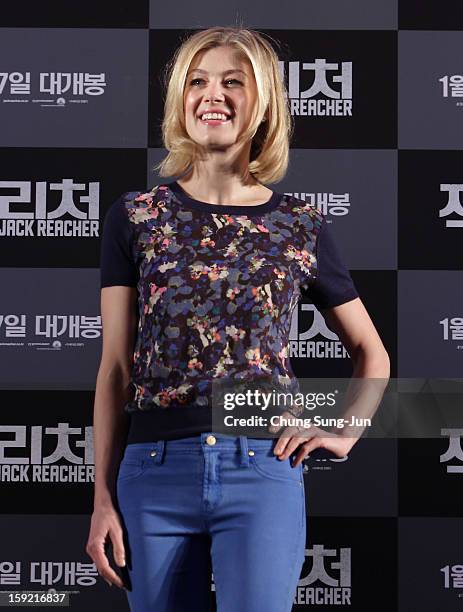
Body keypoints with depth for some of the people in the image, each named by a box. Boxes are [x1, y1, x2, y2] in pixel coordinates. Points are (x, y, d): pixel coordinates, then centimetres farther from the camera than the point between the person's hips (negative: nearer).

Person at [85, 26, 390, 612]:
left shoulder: (301, 227, 6)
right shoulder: (136, 217, 6)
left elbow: (370, 352, 19)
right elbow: (116, 367, 5)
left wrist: (344, 433, 4)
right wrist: (103, 497, 2)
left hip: (263, 471, 0)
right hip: (154, 472, 1)